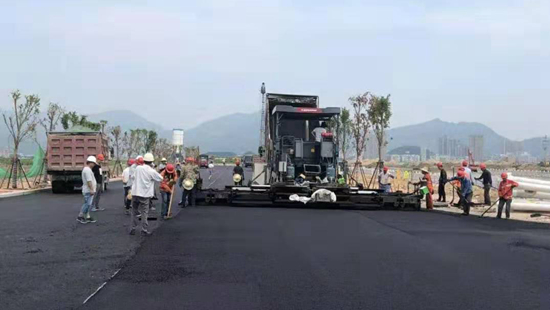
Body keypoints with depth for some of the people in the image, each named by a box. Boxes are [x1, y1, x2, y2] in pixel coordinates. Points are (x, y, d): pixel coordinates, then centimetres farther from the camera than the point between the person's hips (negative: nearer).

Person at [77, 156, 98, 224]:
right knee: (87, 204, -10)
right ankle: (80, 216, -5)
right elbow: (89, 181, -24)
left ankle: (88, 217, 13)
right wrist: (91, 189, -24)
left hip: (89, 190, 11)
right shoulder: (87, 170, -17)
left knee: (88, 204, 11)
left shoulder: (87, 169, 18)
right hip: (88, 190, -11)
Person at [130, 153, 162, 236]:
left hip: (135, 193, 3)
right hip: (145, 195, -3)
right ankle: (144, 230, 6)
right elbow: (160, 178, 1)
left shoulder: (138, 168, 0)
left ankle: (133, 229, 16)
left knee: (134, 212, 13)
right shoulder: (151, 171, -11)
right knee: (144, 213, 5)